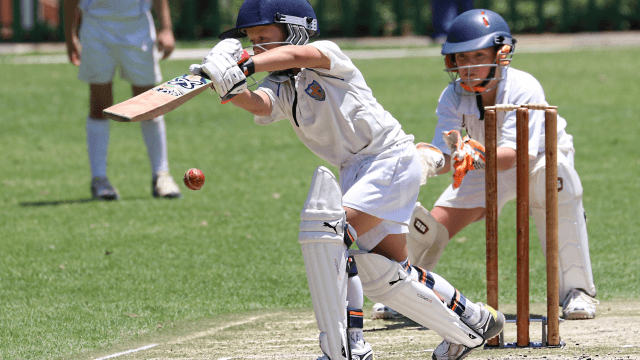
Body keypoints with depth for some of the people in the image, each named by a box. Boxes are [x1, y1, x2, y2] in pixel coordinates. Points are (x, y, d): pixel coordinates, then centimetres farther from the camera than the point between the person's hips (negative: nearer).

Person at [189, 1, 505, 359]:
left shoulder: (328, 54, -12)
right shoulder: (279, 89, 4)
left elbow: (298, 55, -35)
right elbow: (257, 104, -19)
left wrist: (244, 65, -49)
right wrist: (231, 88, -42)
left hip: (393, 158, -9)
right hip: (356, 170, 9)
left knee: (327, 230, -24)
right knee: (384, 273, 13)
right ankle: (474, 323, 31)